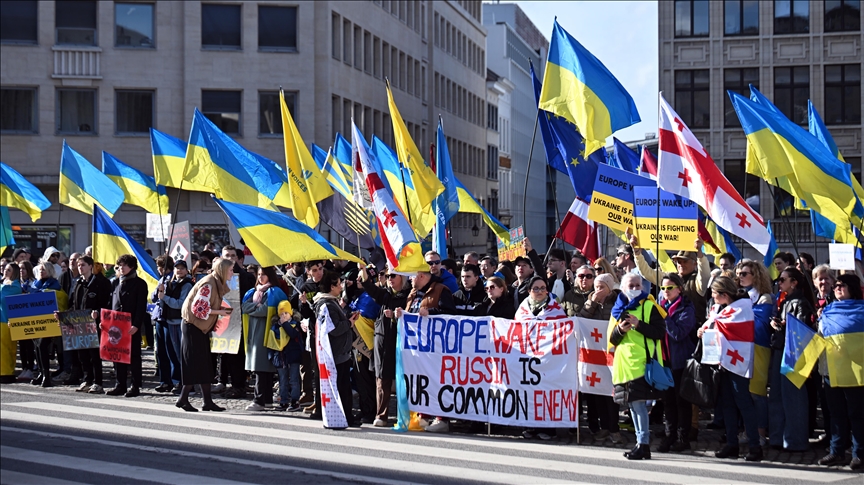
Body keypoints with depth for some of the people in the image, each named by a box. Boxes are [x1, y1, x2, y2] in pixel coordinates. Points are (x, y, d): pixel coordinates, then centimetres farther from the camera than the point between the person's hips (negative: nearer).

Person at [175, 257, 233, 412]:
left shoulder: (217, 284, 10)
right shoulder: (208, 284, -19)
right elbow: (198, 308, -23)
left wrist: (222, 310, 2)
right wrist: (219, 312, -16)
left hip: (201, 328, 10)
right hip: (193, 326, -10)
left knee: (205, 365, 8)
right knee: (196, 364, -6)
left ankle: (208, 401, 10)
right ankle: (183, 399, 2)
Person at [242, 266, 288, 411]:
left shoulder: (274, 292, -2)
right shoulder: (252, 292, 19)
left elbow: (265, 310, -13)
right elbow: (244, 307, 6)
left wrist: (252, 308, 0)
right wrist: (257, 306, -6)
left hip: (265, 332, -7)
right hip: (254, 331, 7)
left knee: (262, 366, -12)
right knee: (263, 367, 7)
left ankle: (260, 400, -15)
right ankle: (267, 399, 10)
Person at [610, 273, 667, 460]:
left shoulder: (649, 306, 1)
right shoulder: (618, 309, 17)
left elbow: (660, 333, -8)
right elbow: (612, 339, 15)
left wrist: (638, 324, -17)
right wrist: (620, 329, -6)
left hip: (642, 361, -6)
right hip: (624, 362, 6)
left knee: (638, 402, -12)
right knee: (631, 403, 9)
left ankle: (643, 443, -9)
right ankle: (640, 442, 16)